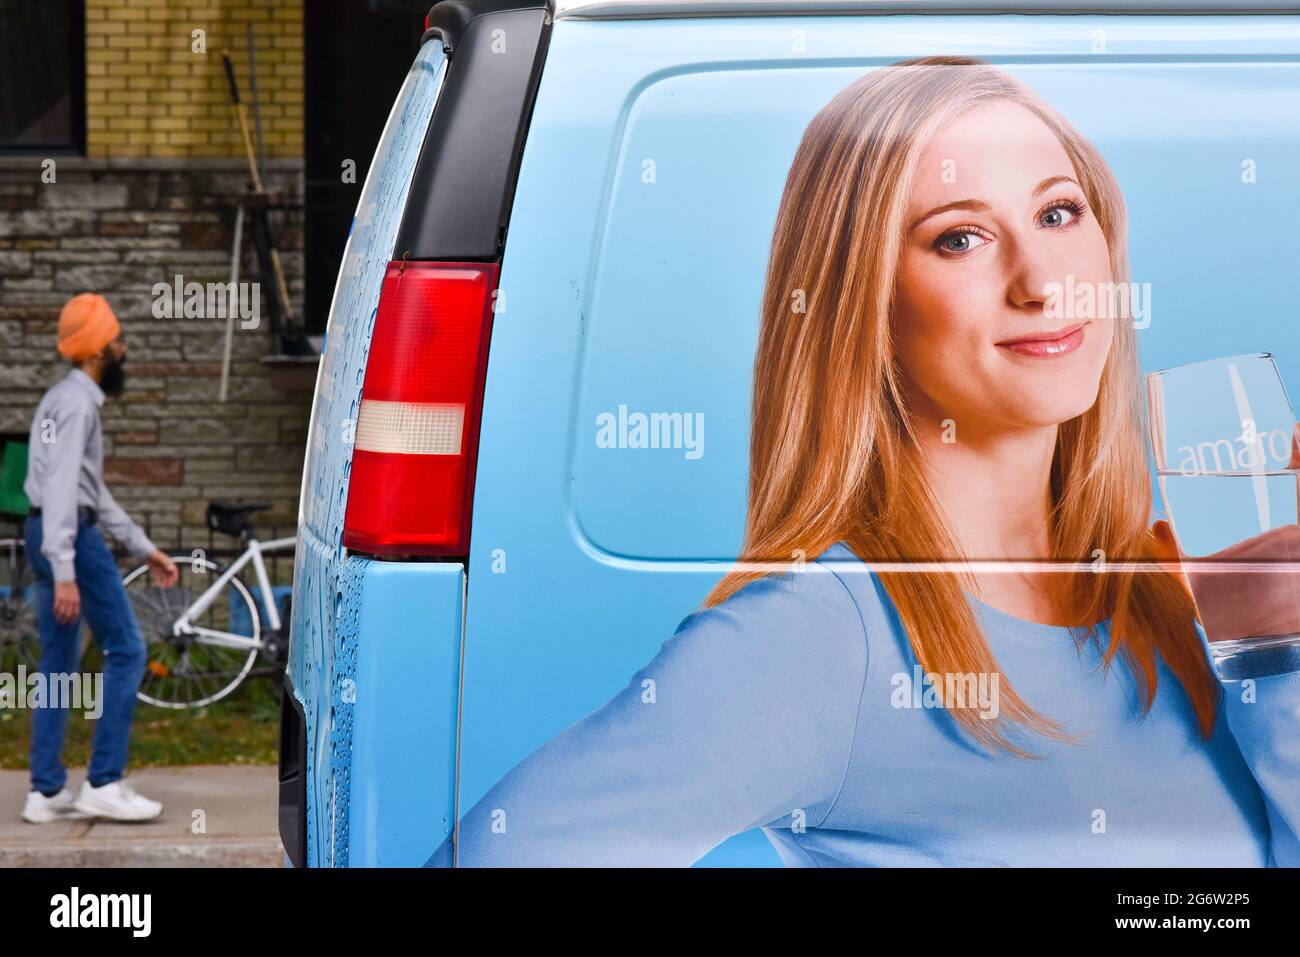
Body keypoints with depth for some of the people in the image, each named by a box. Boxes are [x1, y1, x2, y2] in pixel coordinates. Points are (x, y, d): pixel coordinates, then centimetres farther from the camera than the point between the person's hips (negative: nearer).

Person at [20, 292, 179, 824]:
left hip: (49, 537, 10)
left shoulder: (65, 399, 19)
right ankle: (103, 783, -6)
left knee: (58, 663, 10)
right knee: (126, 650, -5)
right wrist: (64, 574, -28)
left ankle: (46, 793, 11)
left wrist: (144, 548, 24)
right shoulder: (78, 403, -13)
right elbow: (62, 488, -22)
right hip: (70, 538, -10)